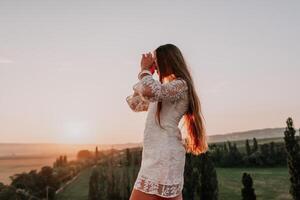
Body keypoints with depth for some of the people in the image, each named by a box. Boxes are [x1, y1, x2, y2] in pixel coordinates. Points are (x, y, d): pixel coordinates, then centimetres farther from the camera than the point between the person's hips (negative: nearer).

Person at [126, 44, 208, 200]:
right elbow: (135, 104, 27)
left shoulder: (180, 84, -6)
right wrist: (146, 74, 21)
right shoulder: (165, 91, 23)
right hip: (158, 156, 10)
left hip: (163, 156, -10)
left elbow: (149, 91, -25)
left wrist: (145, 69, -5)